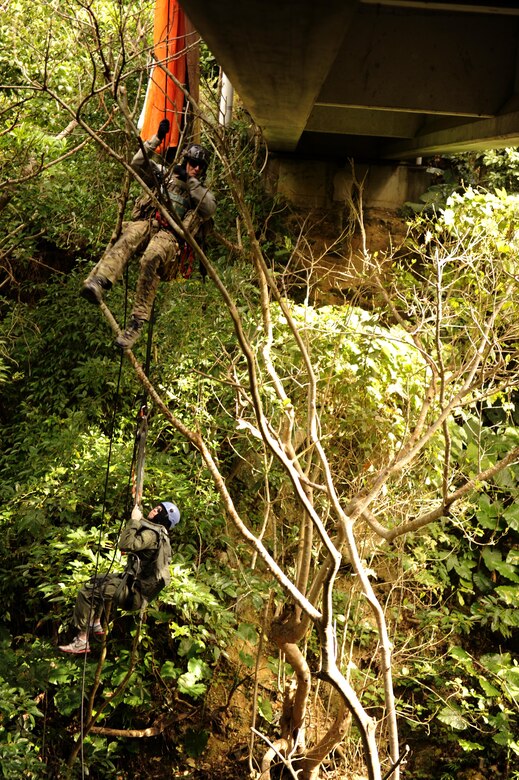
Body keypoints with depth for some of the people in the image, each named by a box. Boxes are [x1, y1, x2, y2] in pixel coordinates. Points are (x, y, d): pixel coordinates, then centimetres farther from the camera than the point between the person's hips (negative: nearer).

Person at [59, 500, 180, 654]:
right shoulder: (158, 533, 12)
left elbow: (126, 544, -33)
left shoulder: (152, 534, -20)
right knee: (96, 581, 26)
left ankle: (82, 641, -7)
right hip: (137, 583, 11)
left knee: (86, 592, -10)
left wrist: (134, 520, -23)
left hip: (135, 592, -11)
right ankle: (96, 625, 24)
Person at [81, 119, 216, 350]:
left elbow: (210, 209, 4)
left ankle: (137, 323, -40)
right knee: (126, 239, -36)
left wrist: (191, 180, 1)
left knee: (151, 260, -37)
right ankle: (98, 282, -61)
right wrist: (157, 139, 14)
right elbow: (138, 163, 19)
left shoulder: (202, 191, 27)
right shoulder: (164, 174, 31)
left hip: (170, 234, -2)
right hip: (145, 222, 2)